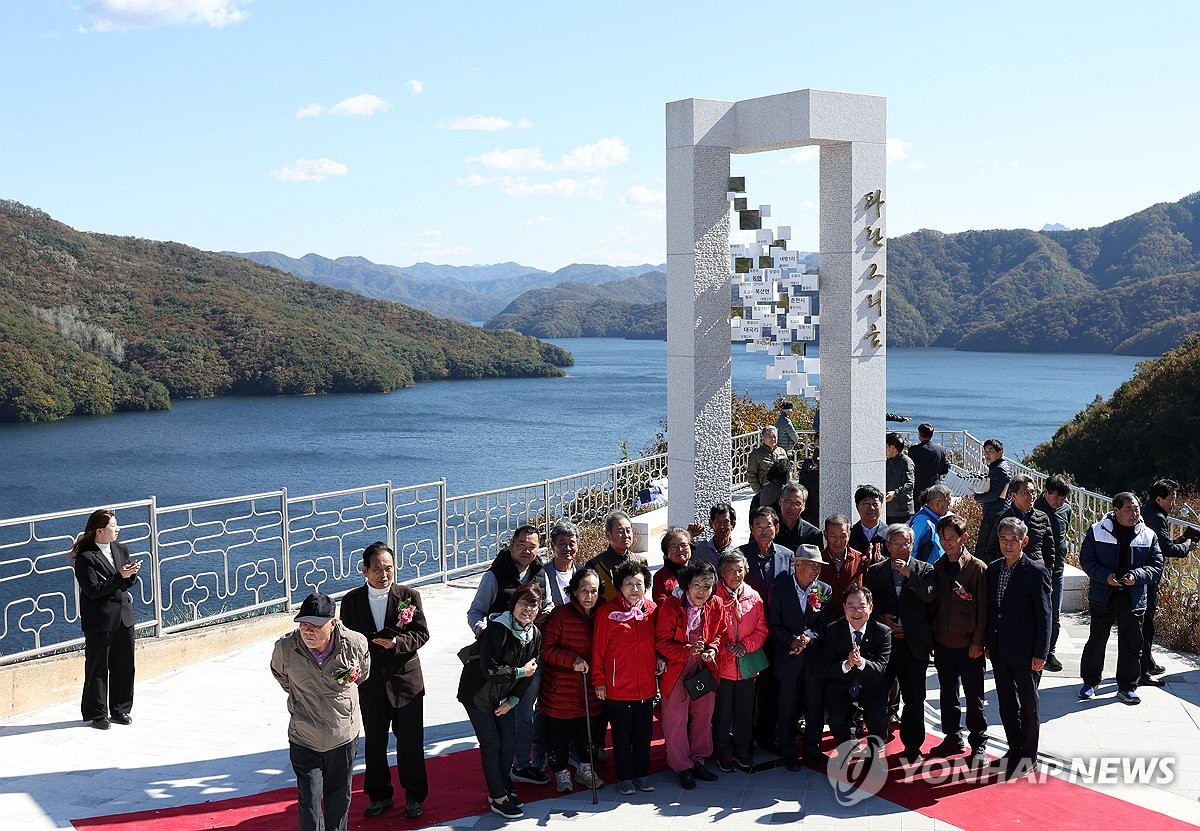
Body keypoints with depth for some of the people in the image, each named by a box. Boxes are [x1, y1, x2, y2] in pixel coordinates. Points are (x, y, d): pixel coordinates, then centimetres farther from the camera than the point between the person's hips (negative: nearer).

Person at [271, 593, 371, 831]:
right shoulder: (285, 648, -19)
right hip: (304, 739, -1)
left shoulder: (355, 644, -19)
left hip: (344, 735, 1)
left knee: (339, 797, 19)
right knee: (310, 802, -1)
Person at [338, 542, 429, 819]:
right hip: (370, 684, 2)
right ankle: (380, 796, 29)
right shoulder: (351, 600, -2)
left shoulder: (409, 596, -5)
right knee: (374, 744, 13)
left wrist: (397, 643, -23)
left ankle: (414, 796, 22)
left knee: (410, 743, 7)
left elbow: (422, 633, -5)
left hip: (406, 681, -2)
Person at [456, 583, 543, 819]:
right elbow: (490, 670, -31)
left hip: (505, 696, 6)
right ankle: (498, 798, 6)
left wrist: (513, 701, -3)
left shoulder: (535, 635, -6)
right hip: (478, 694, -6)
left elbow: (531, 672, 1)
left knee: (509, 742, 8)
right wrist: (520, 671, -21)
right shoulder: (497, 629, -28)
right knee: (491, 744, -4)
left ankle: (502, 786, 29)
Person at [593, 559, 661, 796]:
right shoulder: (607, 612, -10)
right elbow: (599, 649, -6)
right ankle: (624, 777, 23)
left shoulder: (652, 609, 2)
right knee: (622, 736, 9)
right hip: (618, 688, -4)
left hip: (646, 687, 4)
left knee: (643, 734, 15)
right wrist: (599, 681, -5)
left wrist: (660, 661, 2)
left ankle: (641, 773, 31)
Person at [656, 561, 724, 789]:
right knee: (677, 719, 1)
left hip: (704, 668, 4)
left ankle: (698, 760, 32)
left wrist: (712, 649, -10)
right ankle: (682, 767, 16)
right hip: (676, 668, -4)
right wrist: (687, 651, -27)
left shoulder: (716, 605, -4)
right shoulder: (670, 605, -18)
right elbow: (661, 642, -15)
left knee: (703, 716, 15)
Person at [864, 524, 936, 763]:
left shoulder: (924, 570, 4)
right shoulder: (875, 572, 7)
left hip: (914, 643, -1)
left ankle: (912, 746, 14)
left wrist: (909, 575, -21)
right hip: (884, 641, 1)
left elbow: (929, 596, -13)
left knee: (914, 699, 2)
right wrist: (881, 617, -9)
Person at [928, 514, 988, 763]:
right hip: (942, 642, 5)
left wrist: (978, 641, -13)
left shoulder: (978, 568, -8)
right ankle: (953, 738, 26)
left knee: (974, 696, 3)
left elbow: (983, 608, -8)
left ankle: (978, 744, 13)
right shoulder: (936, 569, 7)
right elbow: (931, 604, 11)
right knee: (947, 693, 14)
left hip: (969, 644, -5)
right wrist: (930, 637, 5)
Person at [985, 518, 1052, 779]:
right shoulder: (993, 569, 5)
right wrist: (988, 644, 10)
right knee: (1006, 702, 15)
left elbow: (1044, 616, -12)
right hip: (999, 650, 6)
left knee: (1028, 704, 7)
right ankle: (1014, 750, 29)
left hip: (1025, 652, -6)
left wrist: (1040, 654, -14)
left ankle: (1028, 756, 18)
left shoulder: (1036, 572, -13)